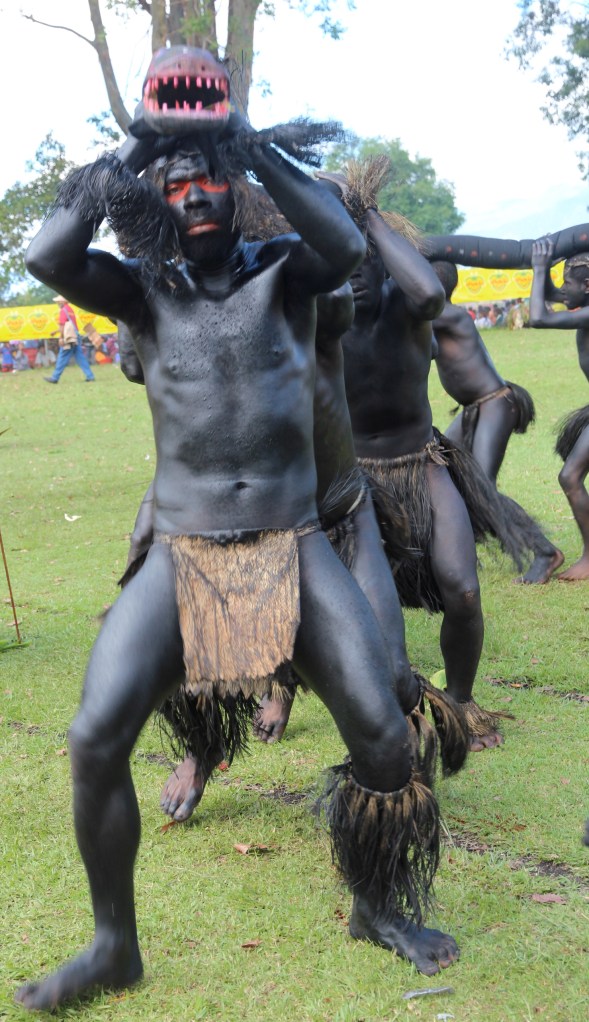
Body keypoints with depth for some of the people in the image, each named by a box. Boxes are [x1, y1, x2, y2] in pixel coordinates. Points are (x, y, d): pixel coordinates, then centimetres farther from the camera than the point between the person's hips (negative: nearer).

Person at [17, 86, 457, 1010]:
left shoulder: (282, 275, 4)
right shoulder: (146, 292, 5)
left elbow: (346, 248, -20)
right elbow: (48, 257, -13)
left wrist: (255, 149, -15)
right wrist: (128, 157, -8)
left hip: (292, 548, 0)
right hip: (182, 553, 1)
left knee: (382, 733, -6)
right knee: (95, 739, -12)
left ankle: (379, 908, 21)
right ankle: (114, 943, 8)